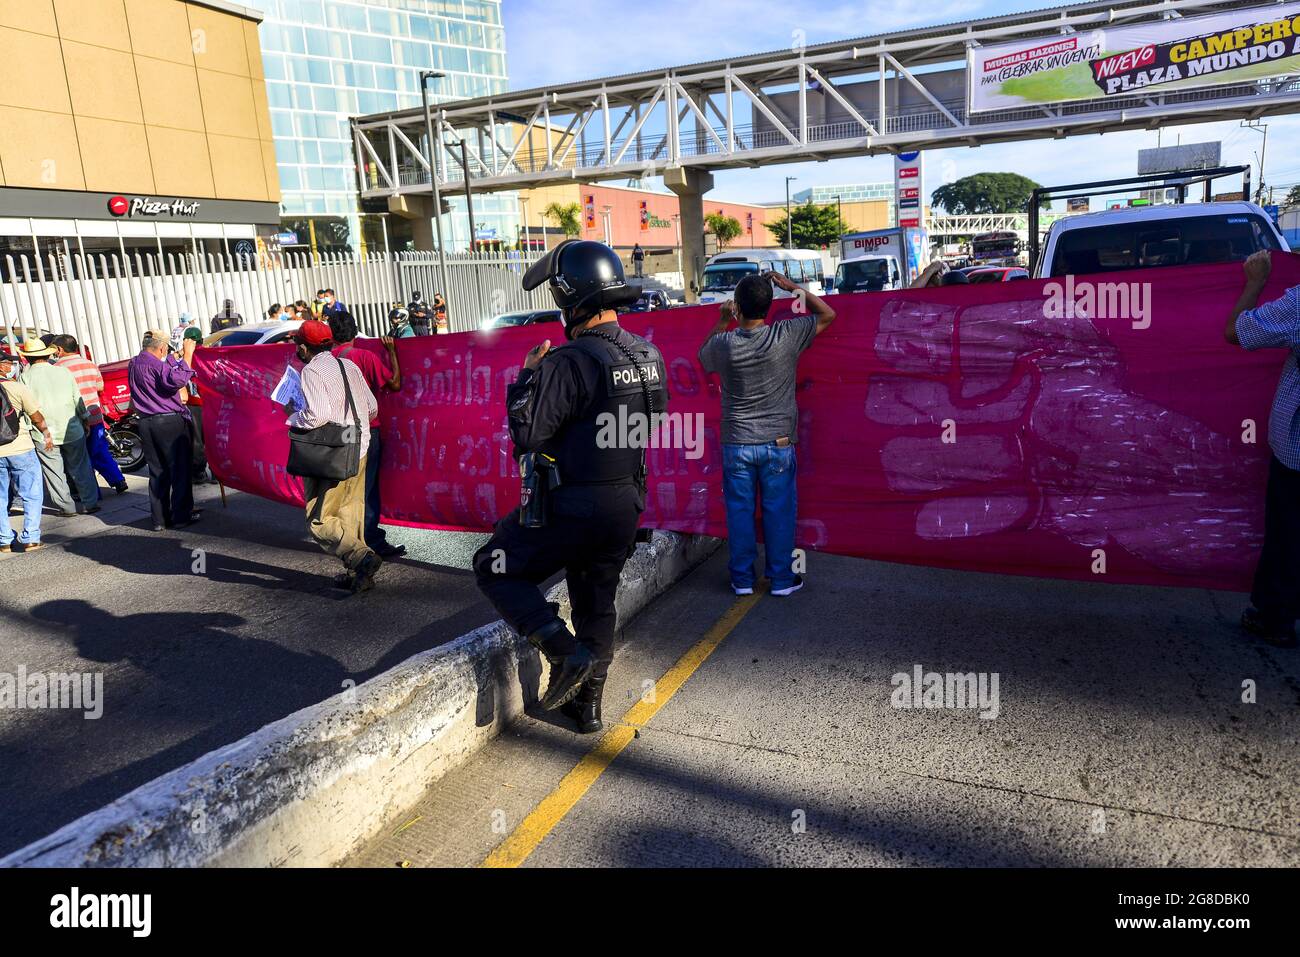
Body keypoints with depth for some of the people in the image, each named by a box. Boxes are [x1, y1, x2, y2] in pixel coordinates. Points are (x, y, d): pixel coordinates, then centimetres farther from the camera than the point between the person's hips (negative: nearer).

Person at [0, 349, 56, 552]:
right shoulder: (18, 388, -10)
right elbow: (36, 417, -3)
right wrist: (46, 434, 13)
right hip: (20, 451, -4)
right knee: (31, 496, 6)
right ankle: (30, 538, 2)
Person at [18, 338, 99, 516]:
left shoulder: (25, 377, -7)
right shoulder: (64, 372, -1)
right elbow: (78, 399, 4)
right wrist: (85, 418, 16)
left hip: (44, 435, -2)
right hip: (72, 430, 2)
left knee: (54, 473, 8)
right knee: (81, 469, 11)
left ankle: (66, 507, 11)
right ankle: (90, 503, 13)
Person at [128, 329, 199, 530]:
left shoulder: (133, 365, 12)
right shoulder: (156, 365, -13)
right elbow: (178, 379, -29)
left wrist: (176, 356, 28)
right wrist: (187, 355, -21)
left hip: (146, 424, 8)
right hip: (170, 422, -8)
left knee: (157, 472, 12)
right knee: (180, 470, 1)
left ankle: (159, 518, 14)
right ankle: (181, 516, 3)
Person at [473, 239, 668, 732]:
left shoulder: (568, 363, -22)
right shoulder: (649, 355, 2)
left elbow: (527, 436, -21)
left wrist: (528, 375, -6)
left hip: (570, 506, -7)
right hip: (625, 503, 7)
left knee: (495, 569, 14)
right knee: (597, 603, 22)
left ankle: (565, 651, -1)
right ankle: (588, 705, 34)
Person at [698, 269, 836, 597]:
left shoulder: (723, 344, -7)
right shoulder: (786, 336, -11)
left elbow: (703, 356, 17)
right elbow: (827, 314, 4)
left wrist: (722, 322, 23)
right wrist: (791, 287, 8)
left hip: (736, 444, 1)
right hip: (777, 443, -1)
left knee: (739, 512, 10)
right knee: (779, 511, 9)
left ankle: (742, 579, 19)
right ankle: (782, 579, 17)